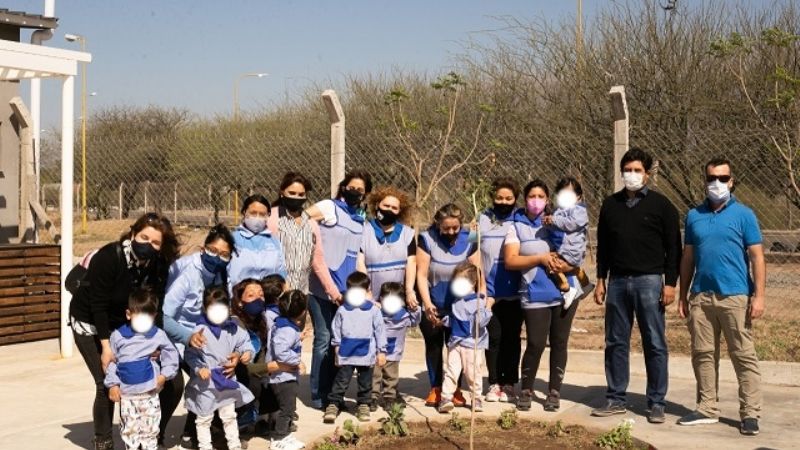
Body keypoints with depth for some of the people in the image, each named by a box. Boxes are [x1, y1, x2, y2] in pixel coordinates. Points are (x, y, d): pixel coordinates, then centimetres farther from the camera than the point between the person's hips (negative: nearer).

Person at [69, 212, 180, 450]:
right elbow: (98, 305, -25)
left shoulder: (158, 266, -14)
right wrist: (106, 346, -25)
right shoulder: (108, 258, -28)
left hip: (125, 326, 5)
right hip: (90, 324, -4)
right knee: (107, 383, -15)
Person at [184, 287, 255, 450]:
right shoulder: (200, 330, -17)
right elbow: (189, 354, -13)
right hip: (206, 383, -4)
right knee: (204, 418, 9)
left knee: (229, 416, 18)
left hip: (227, 380, 4)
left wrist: (247, 352, -9)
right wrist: (199, 368, -25)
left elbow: (244, 342, 11)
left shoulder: (233, 329, -3)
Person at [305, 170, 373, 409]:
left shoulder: (361, 218, 14)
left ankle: (332, 392, 19)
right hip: (322, 287, -6)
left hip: (346, 290, 6)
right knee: (324, 339, -3)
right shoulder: (328, 208, -4)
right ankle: (318, 394, 6)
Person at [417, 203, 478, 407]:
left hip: (458, 307, 1)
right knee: (433, 346, 7)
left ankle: (455, 389, 14)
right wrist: (427, 304, -19)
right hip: (433, 307, -1)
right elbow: (421, 275, -13)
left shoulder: (468, 240, -8)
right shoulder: (427, 239, -13)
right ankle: (435, 389, 16)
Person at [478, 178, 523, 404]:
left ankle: (509, 384, 16)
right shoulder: (483, 220, 5)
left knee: (511, 338, 6)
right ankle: (494, 383, 14)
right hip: (489, 291, 1)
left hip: (514, 292, -1)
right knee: (493, 338, 5)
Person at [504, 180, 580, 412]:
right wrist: (540, 258, -16)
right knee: (536, 344, -9)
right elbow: (510, 261, -7)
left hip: (564, 292, 3)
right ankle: (526, 390, 11)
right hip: (535, 295, -3)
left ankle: (554, 392, 19)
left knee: (559, 343, 7)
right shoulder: (517, 226, 2)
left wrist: (564, 265, -13)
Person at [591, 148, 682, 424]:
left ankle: (656, 403, 6)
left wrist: (670, 283, -7)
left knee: (655, 344, -1)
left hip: (649, 282, -4)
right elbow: (603, 246, 17)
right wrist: (600, 280, 12)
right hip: (618, 282, 4)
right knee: (616, 342, 7)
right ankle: (616, 399, 16)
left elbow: (673, 247, 0)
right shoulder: (610, 205, 12)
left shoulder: (661, 205, 1)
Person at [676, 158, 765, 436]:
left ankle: (750, 413, 3)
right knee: (703, 354, 8)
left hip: (735, 297, -4)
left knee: (744, 356, -1)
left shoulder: (743, 215, 0)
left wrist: (759, 296, -11)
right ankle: (707, 409, 18)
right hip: (700, 297, 4)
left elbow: (757, 257, -3)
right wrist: (683, 296, 12)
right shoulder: (694, 216, 11)